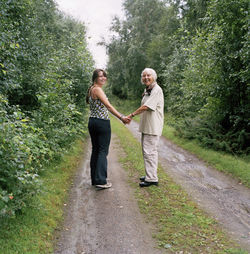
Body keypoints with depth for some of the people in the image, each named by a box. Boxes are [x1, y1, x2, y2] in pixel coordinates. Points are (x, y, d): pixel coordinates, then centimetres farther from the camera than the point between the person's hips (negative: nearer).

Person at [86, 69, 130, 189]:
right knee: (103, 151, -3)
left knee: (95, 150, 13)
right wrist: (121, 117, -20)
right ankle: (101, 181, 0)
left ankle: (94, 179, 21)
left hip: (92, 122, 9)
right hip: (102, 122, -9)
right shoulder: (97, 89, -13)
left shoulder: (92, 89, 16)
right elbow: (108, 106, -20)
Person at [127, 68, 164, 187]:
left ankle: (152, 178, -3)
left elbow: (146, 107, -20)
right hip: (146, 126, 10)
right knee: (146, 150, 15)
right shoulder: (146, 90, 17)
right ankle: (150, 175, 27)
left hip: (153, 127, -10)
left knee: (150, 151, -9)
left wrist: (132, 115, -13)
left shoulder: (157, 90, -14)